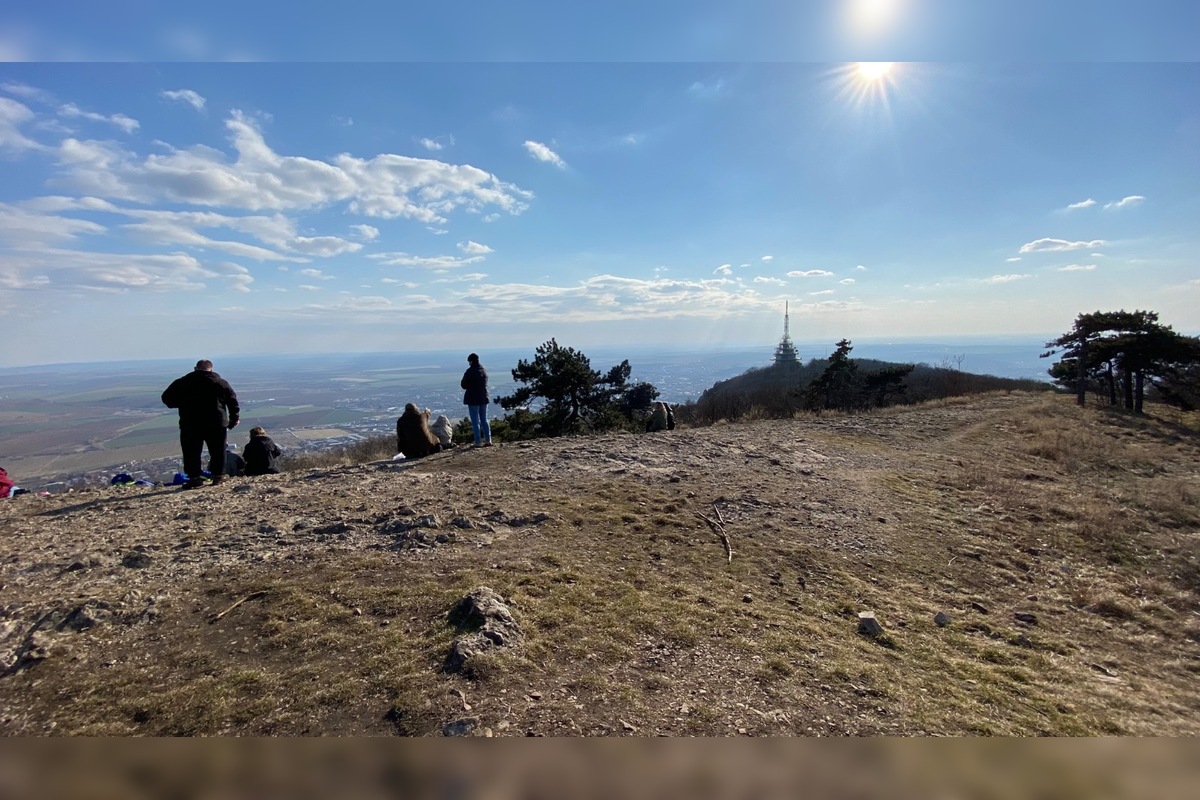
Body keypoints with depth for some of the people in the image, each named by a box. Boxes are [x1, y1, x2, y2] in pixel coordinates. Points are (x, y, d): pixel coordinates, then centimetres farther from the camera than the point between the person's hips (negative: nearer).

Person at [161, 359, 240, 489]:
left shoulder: (181, 382, 5)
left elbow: (167, 398, 7)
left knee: (191, 452, 5)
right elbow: (233, 401, 4)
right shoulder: (221, 382, 4)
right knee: (217, 451, 9)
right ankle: (218, 475, 12)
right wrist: (234, 418, 11)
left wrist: (183, 404, 21)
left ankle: (194, 477, -1)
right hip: (216, 423, 0)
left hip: (190, 425, 0)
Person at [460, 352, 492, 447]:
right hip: (484, 398, 6)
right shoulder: (484, 370, 6)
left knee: (475, 422, 0)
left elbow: (463, 385, -11)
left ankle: (478, 442, 1)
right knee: (484, 420, 13)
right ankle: (488, 440, 12)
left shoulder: (470, 371, -15)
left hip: (473, 399, -6)